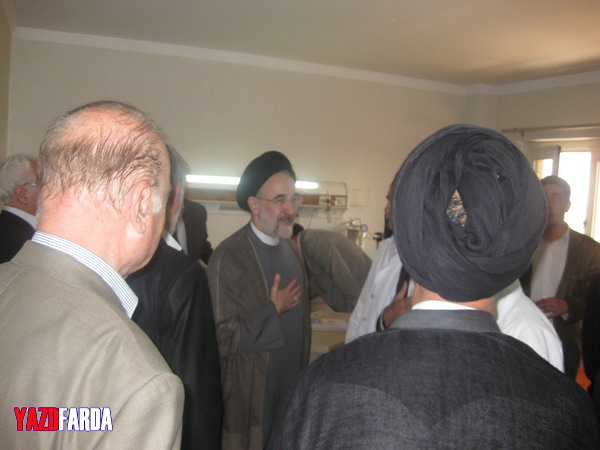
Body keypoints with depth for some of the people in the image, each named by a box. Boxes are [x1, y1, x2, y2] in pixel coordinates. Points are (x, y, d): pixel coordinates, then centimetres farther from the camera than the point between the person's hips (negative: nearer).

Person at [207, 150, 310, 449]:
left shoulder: (292, 249, 4)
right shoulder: (227, 258, -20)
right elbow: (223, 338, -20)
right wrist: (273, 310, -22)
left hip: (294, 391, 6)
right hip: (252, 398, -6)